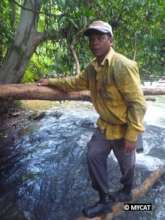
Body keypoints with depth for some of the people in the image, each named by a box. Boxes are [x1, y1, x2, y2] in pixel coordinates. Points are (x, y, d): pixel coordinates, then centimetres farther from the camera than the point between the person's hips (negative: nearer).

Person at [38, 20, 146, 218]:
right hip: (104, 125, 7)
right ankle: (105, 200, 32)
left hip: (123, 128, -7)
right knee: (93, 157, 12)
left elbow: (138, 103, -26)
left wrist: (131, 135, -25)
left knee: (126, 164, 16)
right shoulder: (92, 67, 0)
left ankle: (126, 192, 48)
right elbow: (76, 82, 18)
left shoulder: (123, 66, -27)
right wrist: (52, 82, 17)